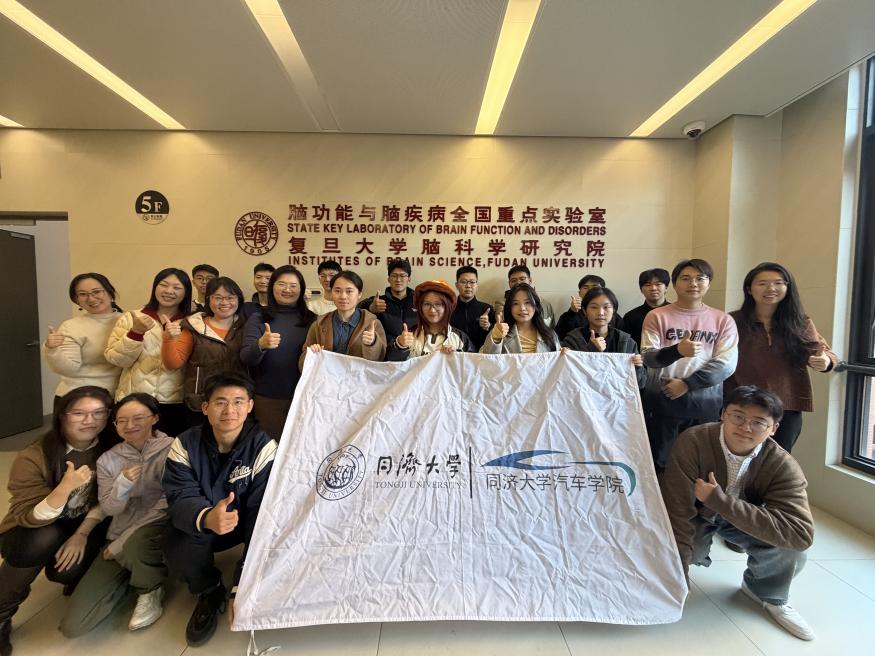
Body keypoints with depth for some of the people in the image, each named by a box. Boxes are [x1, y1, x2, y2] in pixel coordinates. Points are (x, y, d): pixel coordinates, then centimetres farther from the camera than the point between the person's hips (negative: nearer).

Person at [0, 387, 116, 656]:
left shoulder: (111, 449, -13)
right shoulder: (33, 457, -22)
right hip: (33, 533, -1)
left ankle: (76, 579, 13)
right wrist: (66, 487, -43)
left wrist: (82, 534, -19)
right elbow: (31, 518, -26)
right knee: (46, 538, -34)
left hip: (87, 525, 2)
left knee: (67, 569, -27)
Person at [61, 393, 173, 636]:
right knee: (73, 625, -7)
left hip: (159, 528, -4)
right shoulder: (108, 459, 3)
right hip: (119, 536, 4)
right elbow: (109, 509, 0)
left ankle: (150, 590, -5)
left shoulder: (171, 450, -12)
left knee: (135, 545, -40)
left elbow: (167, 504, -14)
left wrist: (121, 543, -12)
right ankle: (130, 575, 20)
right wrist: (122, 484, -23)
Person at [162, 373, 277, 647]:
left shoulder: (263, 447, -25)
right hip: (198, 525, 1)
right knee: (177, 549, -29)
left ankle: (233, 590, 6)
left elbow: (262, 512, -27)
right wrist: (206, 518, -51)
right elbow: (181, 498, -24)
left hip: (245, 523, -1)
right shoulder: (185, 445, -16)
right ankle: (209, 593, 4)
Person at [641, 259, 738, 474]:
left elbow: (726, 365, -4)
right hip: (662, 400, -1)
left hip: (705, 403, 2)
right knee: (659, 462, 7)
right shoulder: (657, 316, 0)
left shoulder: (723, 320, 5)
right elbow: (647, 358, -9)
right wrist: (677, 350, -28)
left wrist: (686, 384, -14)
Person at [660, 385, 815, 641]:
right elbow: (678, 512, -31)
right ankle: (698, 551, 13)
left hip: (746, 519, 1)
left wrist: (721, 500, -40)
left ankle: (767, 593, 8)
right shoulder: (693, 442, -33)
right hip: (697, 513, -1)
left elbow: (801, 534, -37)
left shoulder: (783, 466, -25)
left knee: (789, 544, -27)